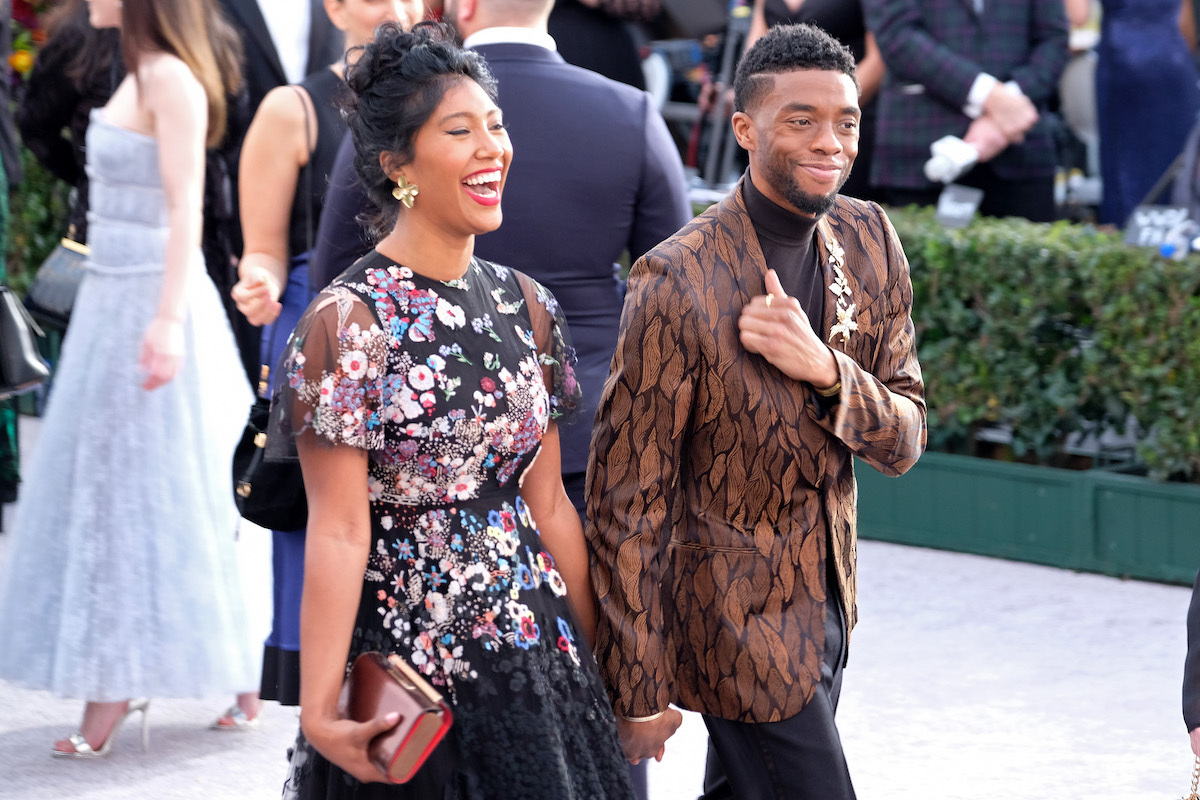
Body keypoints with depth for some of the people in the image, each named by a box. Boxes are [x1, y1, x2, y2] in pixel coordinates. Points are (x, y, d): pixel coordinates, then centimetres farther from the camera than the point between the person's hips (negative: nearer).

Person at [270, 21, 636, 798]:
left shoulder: (526, 307, 7)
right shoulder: (349, 320, -12)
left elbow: (547, 502, 12)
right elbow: (339, 531, -15)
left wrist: (600, 656, 13)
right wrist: (319, 710, -19)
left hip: (537, 653, 6)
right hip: (408, 666, -6)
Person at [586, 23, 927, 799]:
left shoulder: (868, 241, -2)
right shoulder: (678, 283, -22)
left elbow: (905, 440, -1)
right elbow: (626, 501, -17)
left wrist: (824, 369, -23)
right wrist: (640, 689, -15)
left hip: (829, 606, 7)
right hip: (742, 622, -7)